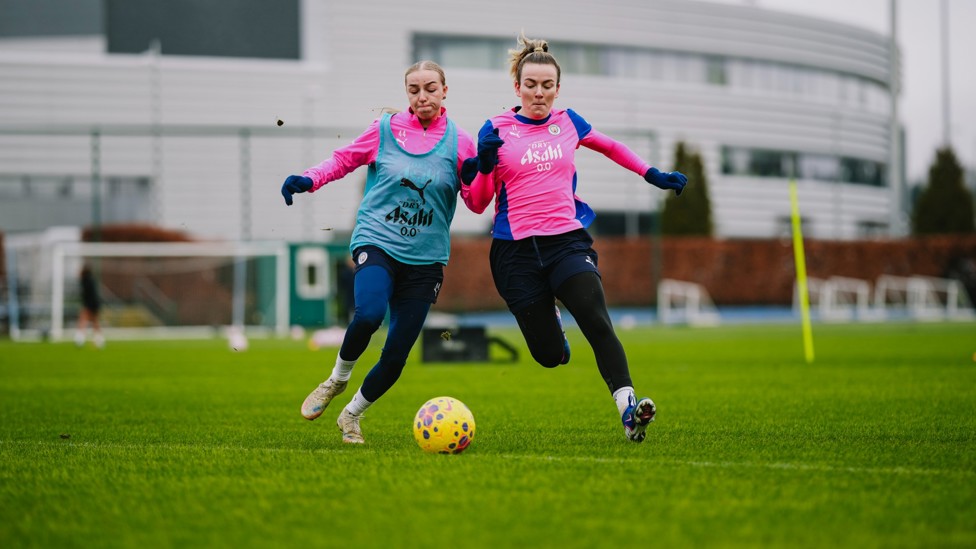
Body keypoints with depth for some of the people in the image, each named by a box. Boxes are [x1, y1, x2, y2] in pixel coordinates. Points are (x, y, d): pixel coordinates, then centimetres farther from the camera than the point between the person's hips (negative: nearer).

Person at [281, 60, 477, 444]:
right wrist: (307, 180, -3)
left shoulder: (458, 141, 2)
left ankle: (351, 416, 26)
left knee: (396, 355, -1)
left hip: (426, 257, 1)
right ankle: (338, 379, -1)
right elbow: (345, 159, 13)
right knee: (369, 314, -31)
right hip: (376, 242, -1)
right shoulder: (385, 129, 2)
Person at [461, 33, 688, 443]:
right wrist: (483, 166, -16)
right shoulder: (495, 130, 1)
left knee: (598, 323, -24)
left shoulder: (568, 123, 9)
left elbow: (611, 148, 30)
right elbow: (478, 203, 2)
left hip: (567, 242, 1)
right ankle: (549, 318, 34)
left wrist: (653, 175, 24)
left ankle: (627, 408, -31)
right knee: (549, 355, -2)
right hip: (516, 251, -1)